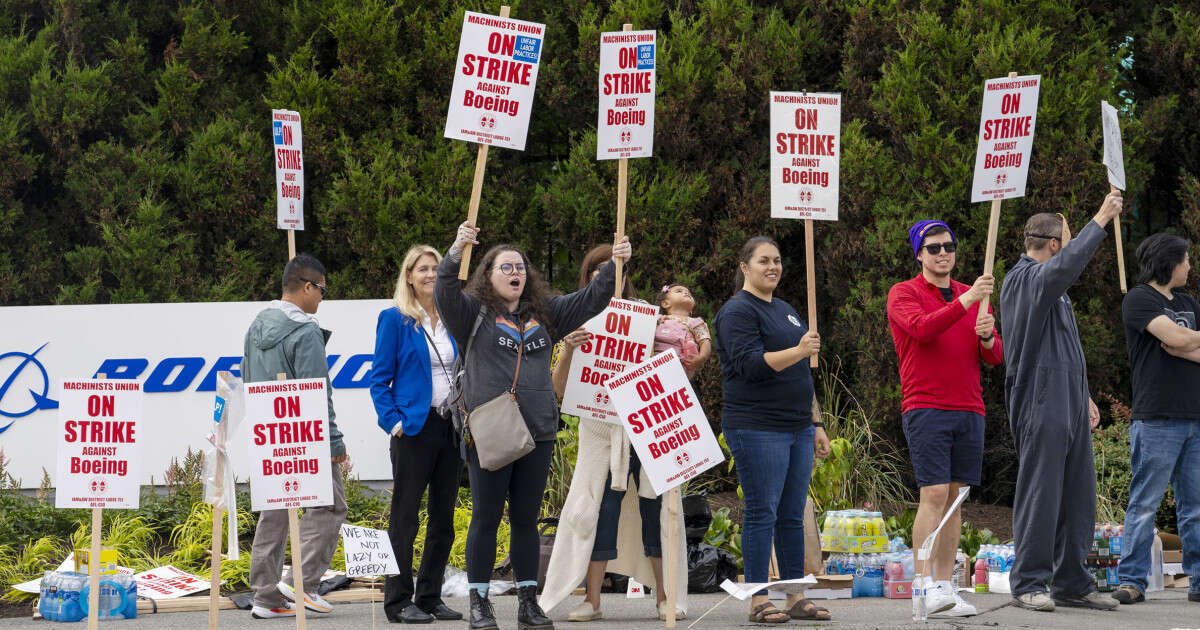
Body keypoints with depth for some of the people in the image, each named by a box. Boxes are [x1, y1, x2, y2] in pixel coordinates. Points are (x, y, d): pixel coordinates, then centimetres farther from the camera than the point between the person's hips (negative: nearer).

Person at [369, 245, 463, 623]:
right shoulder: (394, 319, -3)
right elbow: (380, 378, -4)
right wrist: (392, 421, -14)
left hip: (450, 427, 6)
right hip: (414, 428, -6)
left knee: (443, 517, 8)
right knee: (405, 516, -2)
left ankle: (430, 596, 16)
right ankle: (398, 601, 2)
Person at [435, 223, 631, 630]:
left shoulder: (544, 312, 15)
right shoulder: (474, 311, 1)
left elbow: (590, 301, 17)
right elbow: (444, 294, -16)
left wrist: (614, 266, 3)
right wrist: (456, 252, -31)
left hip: (538, 433, 4)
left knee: (527, 520, 10)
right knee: (486, 518, 1)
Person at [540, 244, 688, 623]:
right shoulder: (580, 325, 8)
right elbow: (559, 390, 1)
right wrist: (567, 351, -16)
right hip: (602, 432, -1)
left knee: (657, 509, 0)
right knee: (599, 512, -4)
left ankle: (665, 598, 8)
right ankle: (592, 600, 2)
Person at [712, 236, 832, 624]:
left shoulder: (785, 311, 21)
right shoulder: (738, 311, -5)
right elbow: (749, 364, -18)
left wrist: (816, 423, 24)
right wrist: (797, 351, -27)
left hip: (797, 429, 8)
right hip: (757, 428, -8)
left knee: (792, 515, 8)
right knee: (762, 513, -7)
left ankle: (797, 598, 12)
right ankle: (758, 601, -4)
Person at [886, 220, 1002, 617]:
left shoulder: (974, 296, 17)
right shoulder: (903, 294, 3)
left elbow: (995, 357, 12)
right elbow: (922, 328, -18)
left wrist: (987, 336, -10)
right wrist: (966, 302, -24)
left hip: (968, 411, 5)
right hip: (925, 409, -5)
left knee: (956, 497, 3)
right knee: (934, 495, -13)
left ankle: (945, 585, 5)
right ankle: (925, 587, -14)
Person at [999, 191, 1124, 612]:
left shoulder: (1047, 283, 22)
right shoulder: (1025, 279, -10)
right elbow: (1065, 266, -33)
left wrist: (1082, 395, 27)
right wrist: (1101, 220, -29)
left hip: (1068, 405, 10)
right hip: (1041, 406, -10)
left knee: (1078, 497, 9)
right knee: (1040, 495, -7)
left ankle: (1073, 584, 14)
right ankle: (1029, 584, -1)